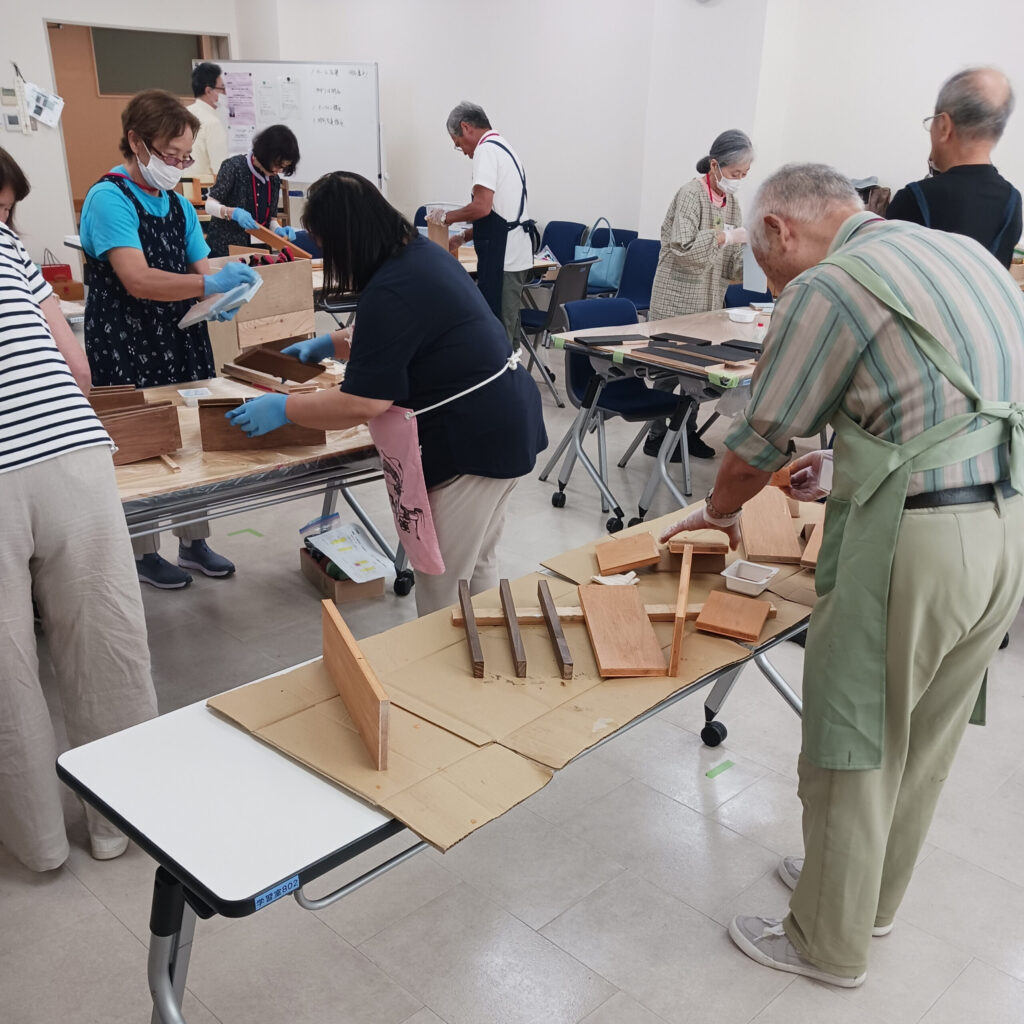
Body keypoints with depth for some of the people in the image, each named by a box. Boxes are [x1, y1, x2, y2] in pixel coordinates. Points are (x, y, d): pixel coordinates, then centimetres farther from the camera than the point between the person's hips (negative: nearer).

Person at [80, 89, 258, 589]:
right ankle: (145, 554, 19)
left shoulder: (179, 203, 10)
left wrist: (219, 299, -12)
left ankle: (193, 542, 27)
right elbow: (138, 281, -25)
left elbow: (198, 268, 11)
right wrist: (210, 284, -34)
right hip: (127, 347, -7)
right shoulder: (109, 199, -14)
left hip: (181, 339, 7)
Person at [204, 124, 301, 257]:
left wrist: (278, 230, -11)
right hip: (224, 248, -4)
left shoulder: (274, 179, 7)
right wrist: (233, 213, -31)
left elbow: (271, 218, 12)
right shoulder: (234, 166, -8)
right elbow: (210, 205, -12)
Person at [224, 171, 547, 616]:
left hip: (474, 438, -11)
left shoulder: (391, 291, -22)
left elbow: (362, 405, -21)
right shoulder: (423, 251, 8)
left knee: (441, 586, 3)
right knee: (478, 567, 24)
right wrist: (330, 344, 26)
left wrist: (282, 409, -10)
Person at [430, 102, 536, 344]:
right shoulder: (504, 147, 21)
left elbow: (482, 206, -20)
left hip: (501, 256, -10)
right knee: (508, 333, 14)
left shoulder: (486, 149, -10)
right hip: (516, 254, 10)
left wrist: (446, 217, -4)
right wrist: (463, 237, 23)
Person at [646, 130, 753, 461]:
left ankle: (687, 430, 23)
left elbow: (731, 259, 11)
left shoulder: (730, 200, 9)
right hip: (678, 300, -7)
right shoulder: (691, 194, -14)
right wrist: (729, 236, -26)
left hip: (710, 300, 7)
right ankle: (657, 436, 11)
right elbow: (682, 248, -25)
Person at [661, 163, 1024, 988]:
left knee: (854, 752, 10)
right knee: (926, 739, 23)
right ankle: (872, 896, 45)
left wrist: (719, 511, 17)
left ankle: (829, 946, 29)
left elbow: (757, 446, -3)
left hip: (918, 541, -9)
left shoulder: (826, 286, -10)